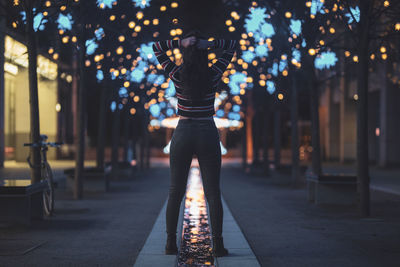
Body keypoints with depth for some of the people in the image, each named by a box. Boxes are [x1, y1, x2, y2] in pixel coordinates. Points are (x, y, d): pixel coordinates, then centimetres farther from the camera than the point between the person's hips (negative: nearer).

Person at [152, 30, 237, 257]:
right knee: (213, 192, 2)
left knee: (175, 191, 8)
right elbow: (233, 46, 8)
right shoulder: (214, 74, -5)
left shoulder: (177, 75, -5)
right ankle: (217, 244, -2)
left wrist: (180, 43, -7)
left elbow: (156, 48, 8)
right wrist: (211, 44, -9)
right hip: (208, 135, 0)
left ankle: (171, 243, 5)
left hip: (182, 134, 1)